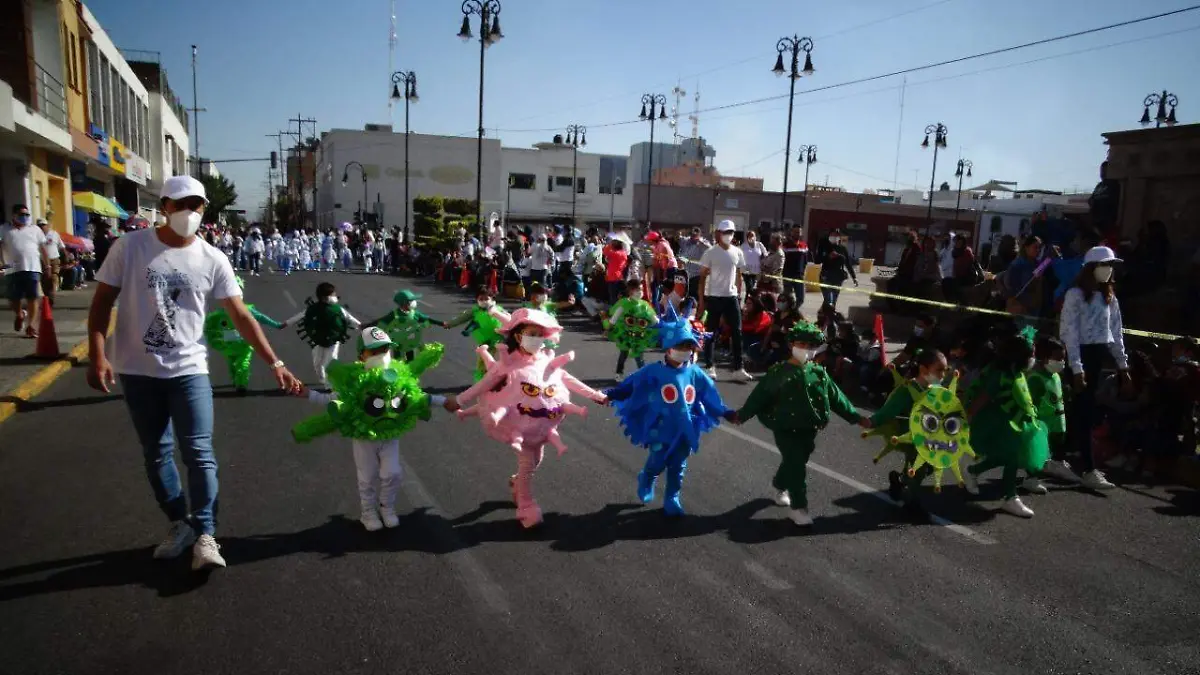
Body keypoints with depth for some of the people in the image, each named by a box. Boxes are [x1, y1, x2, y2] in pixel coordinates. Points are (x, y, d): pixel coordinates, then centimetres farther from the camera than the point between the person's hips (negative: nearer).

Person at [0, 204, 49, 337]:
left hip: (33, 268, 0)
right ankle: (19, 315, 35)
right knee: (13, 298, 4)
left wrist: (47, 265, 14)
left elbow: (42, 248, 16)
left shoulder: (35, 229, 14)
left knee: (32, 298, -3)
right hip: (14, 269, 0)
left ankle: (31, 326, 0)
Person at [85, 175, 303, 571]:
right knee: (156, 454, 11)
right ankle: (180, 525, 25)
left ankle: (205, 536, 1)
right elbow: (102, 303, 0)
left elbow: (241, 317, -4)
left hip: (188, 369, -1)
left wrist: (275, 365, -10)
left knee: (198, 453, -5)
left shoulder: (212, 260, -4)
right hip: (137, 371, 1)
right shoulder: (130, 247, -5)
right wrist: (97, 355, -12)